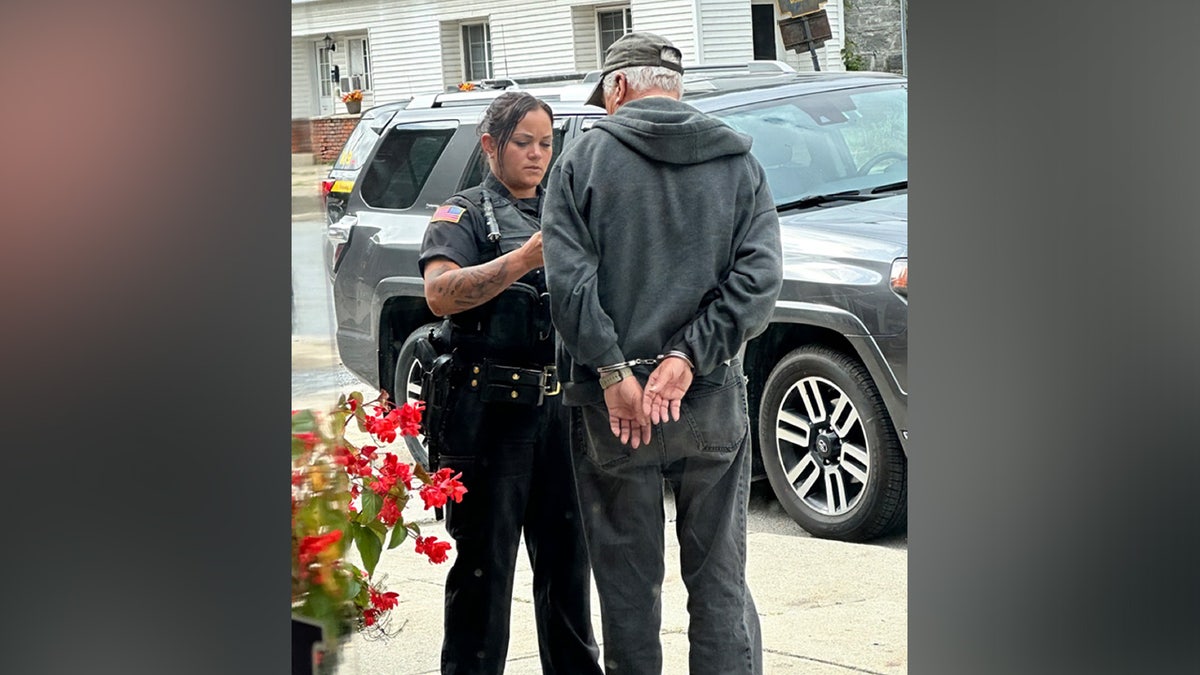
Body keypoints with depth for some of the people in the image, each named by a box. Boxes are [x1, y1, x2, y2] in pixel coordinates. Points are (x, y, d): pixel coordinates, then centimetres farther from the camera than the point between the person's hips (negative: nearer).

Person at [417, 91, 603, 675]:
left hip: (560, 402, 6)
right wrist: (526, 259, -27)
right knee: (485, 560, -2)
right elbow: (440, 295, -18)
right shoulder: (464, 215, 0)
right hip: (490, 408, -6)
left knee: (567, 551, 14)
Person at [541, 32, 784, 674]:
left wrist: (614, 374, -12)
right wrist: (686, 359, -10)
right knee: (720, 581, 8)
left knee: (628, 584, 8)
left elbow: (568, 277, -11)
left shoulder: (584, 158, 0)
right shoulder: (738, 161, 7)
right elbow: (760, 276, -5)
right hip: (714, 403, 2)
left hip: (612, 404, -2)